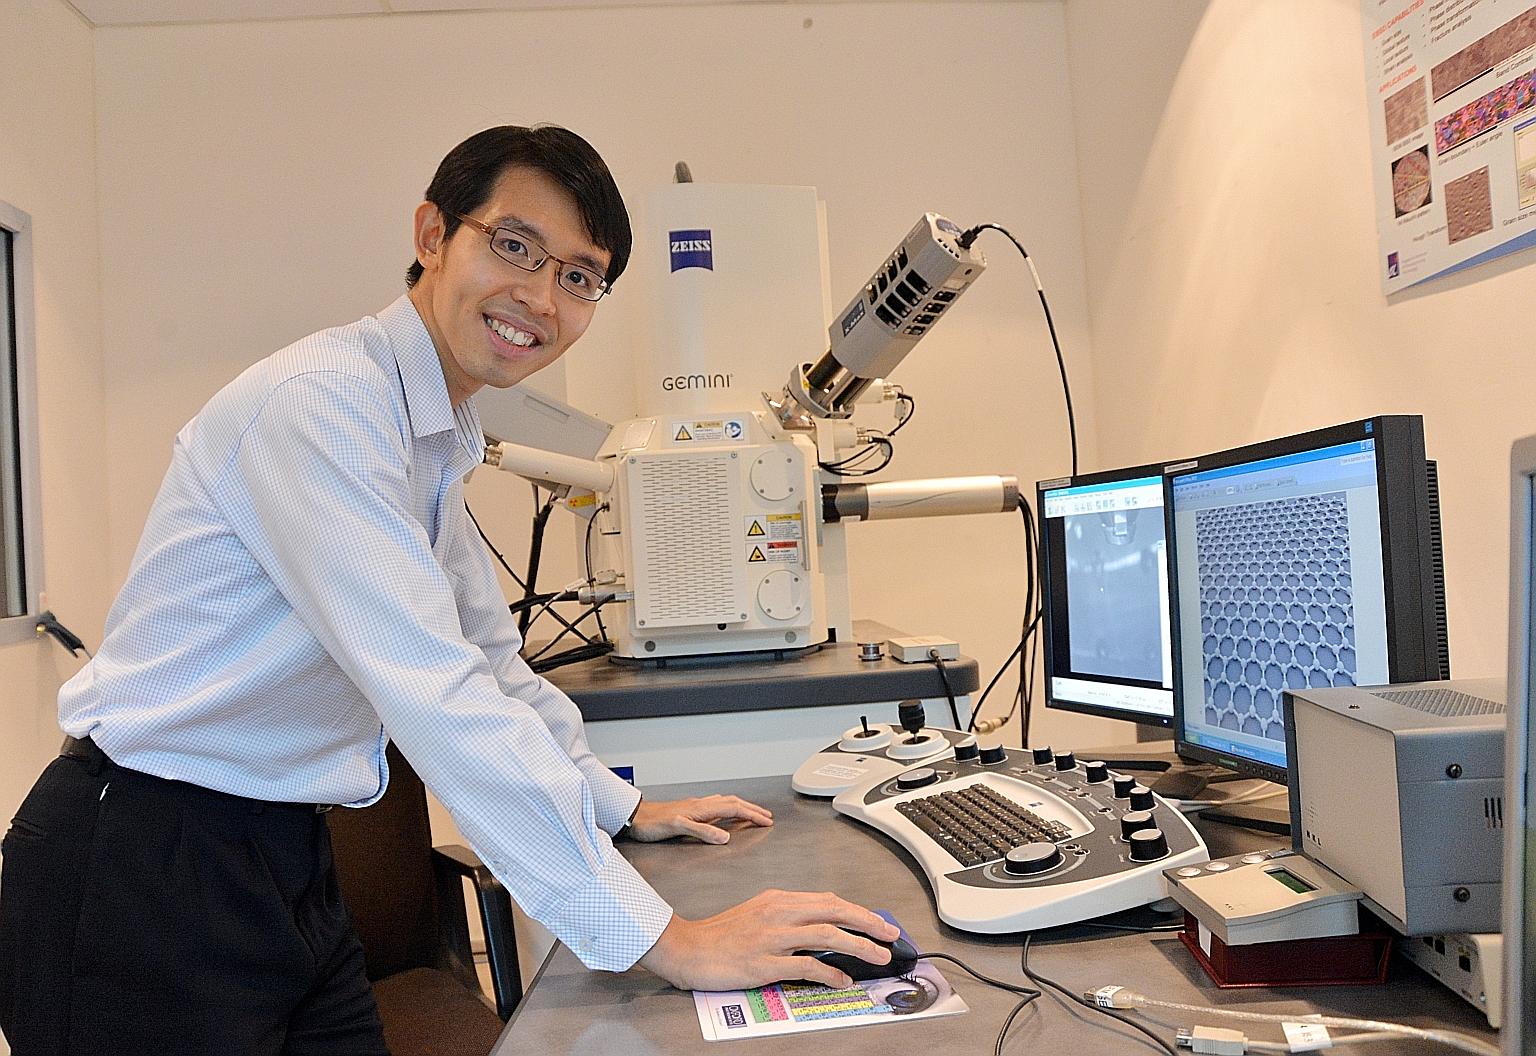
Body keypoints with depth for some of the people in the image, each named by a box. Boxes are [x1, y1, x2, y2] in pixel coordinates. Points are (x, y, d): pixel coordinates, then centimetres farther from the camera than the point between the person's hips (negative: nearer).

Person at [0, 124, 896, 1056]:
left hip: (286, 865, 8)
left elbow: (491, 661, 17)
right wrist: (664, 942, -29)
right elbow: (437, 695, -31)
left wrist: (623, 807, 18)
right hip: (147, 876, -8)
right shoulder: (322, 401, -22)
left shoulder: (440, 446, 8)